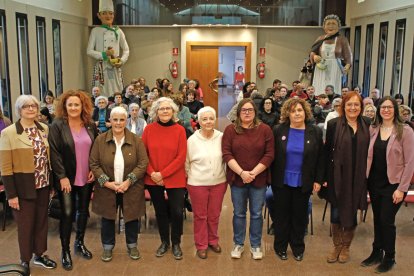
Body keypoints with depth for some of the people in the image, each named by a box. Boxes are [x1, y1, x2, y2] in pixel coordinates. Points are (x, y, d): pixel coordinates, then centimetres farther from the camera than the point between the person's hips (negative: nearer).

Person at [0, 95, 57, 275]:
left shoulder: (45, 129, 4)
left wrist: (52, 183, 7)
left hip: (43, 185, 5)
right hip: (23, 187, -4)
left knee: (42, 221, 15)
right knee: (25, 224, 7)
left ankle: (40, 255, 33)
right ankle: (25, 261, 25)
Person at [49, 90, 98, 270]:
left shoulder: (90, 126, 4)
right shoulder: (57, 125, -9)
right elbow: (54, 152, -12)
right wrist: (62, 176, -17)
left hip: (86, 177, 4)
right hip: (66, 178, -4)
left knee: (83, 210, 14)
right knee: (67, 213, 0)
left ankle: (80, 243, 32)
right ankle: (65, 251, 14)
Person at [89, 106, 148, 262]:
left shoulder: (136, 140, -4)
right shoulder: (100, 140, -4)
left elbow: (143, 163, -7)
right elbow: (94, 164, -4)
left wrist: (129, 181, -16)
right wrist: (106, 182, -15)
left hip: (131, 189, 0)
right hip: (107, 189, 0)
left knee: (132, 217, 11)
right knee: (108, 218, 12)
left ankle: (132, 246, 32)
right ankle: (107, 247, 31)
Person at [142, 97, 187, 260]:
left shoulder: (179, 130, -6)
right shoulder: (149, 129, -1)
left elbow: (181, 157, -10)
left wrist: (162, 174, -15)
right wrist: (152, 173, -13)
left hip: (175, 179, -2)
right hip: (153, 179, 2)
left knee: (177, 212, -1)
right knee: (160, 212, 14)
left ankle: (176, 243, 22)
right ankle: (164, 242, 33)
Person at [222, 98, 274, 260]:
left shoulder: (265, 130, -1)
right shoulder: (230, 130, -1)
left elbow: (269, 155, -6)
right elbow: (226, 154, -7)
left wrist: (254, 173, -14)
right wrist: (241, 172, -17)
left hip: (259, 179, 0)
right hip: (237, 178, 0)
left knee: (256, 214, 9)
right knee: (239, 213, 11)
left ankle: (256, 245, 23)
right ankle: (238, 244, 26)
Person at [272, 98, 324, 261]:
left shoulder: (315, 132, -2)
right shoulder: (278, 131, -4)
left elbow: (320, 159, 2)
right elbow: (271, 156, -1)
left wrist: (318, 180, -2)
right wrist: (271, 177, -4)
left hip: (304, 183, 1)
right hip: (282, 181, 0)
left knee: (300, 215, 12)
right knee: (282, 214, 10)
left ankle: (298, 248, 28)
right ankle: (280, 247, 25)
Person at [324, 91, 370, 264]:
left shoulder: (367, 126, 2)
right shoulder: (334, 124, -3)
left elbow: (369, 151, 6)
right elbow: (327, 152, -2)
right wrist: (325, 176, -5)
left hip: (358, 178, 2)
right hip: (338, 177, -1)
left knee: (352, 214, 12)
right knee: (336, 213, 7)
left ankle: (346, 247, 30)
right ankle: (337, 246, 26)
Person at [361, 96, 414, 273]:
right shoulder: (372, 129, 2)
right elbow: (368, 155, 6)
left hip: (393, 184, -4)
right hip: (374, 183, 4)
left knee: (387, 221, 1)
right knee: (377, 219, 13)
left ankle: (389, 257, 20)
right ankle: (377, 252, 30)